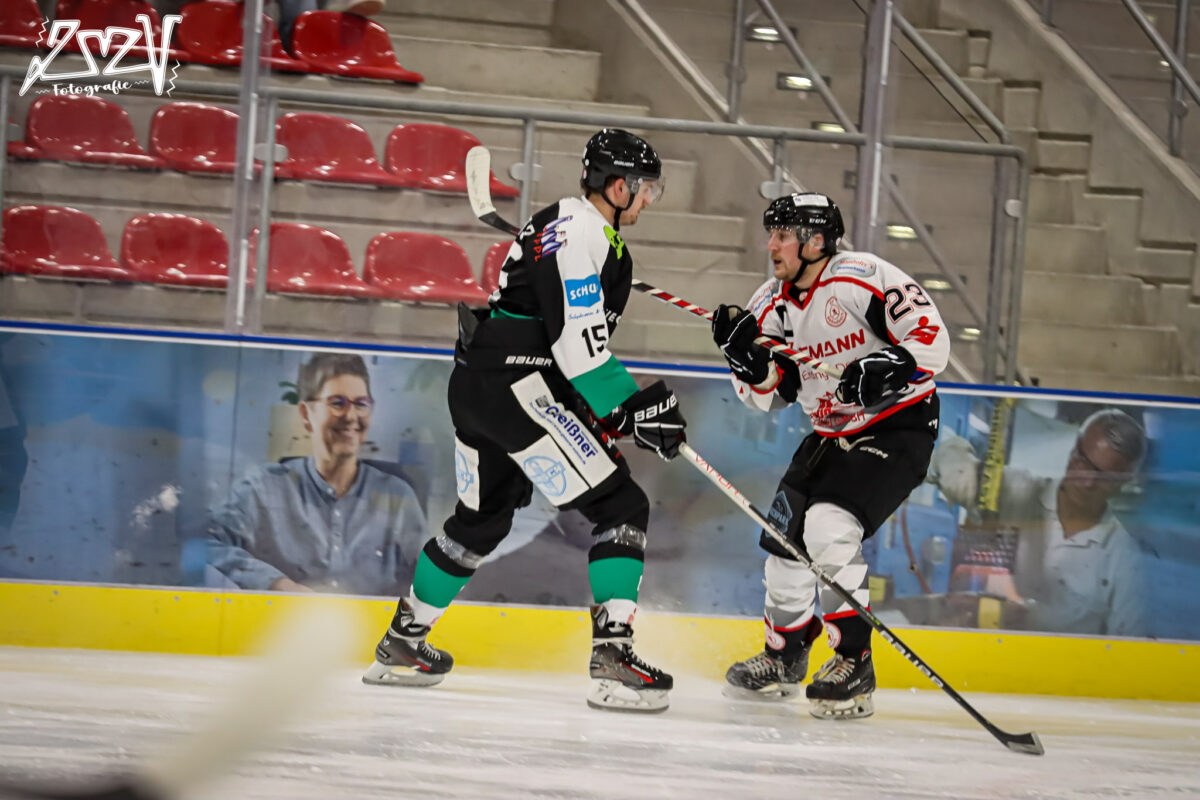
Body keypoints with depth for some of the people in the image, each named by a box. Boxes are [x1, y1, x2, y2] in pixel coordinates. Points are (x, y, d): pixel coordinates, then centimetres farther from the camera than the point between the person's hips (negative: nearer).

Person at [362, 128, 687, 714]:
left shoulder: (565, 224, 20)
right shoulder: (581, 232, -13)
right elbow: (576, 342, -21)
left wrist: (605, 413, 17)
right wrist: (634, 406, -18)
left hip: (475, 382, 11)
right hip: (516, 386, -11)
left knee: (484, 516, 26)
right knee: (621, 507, -10)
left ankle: (401, 643, 36)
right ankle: (612, 656, -18)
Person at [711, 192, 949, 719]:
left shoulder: (863, 277, -19)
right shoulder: (774, 303, 3)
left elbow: (931, 339, -22)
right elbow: (768, 394, 3)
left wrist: (890, 368, -39)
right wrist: (746, 355, -16)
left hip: (899, 425, -8)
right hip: (832, 434, 8)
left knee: (829, 527, -25)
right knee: (785, 535, 8)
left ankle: (854, 663, -18)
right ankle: (784, 656, 30)